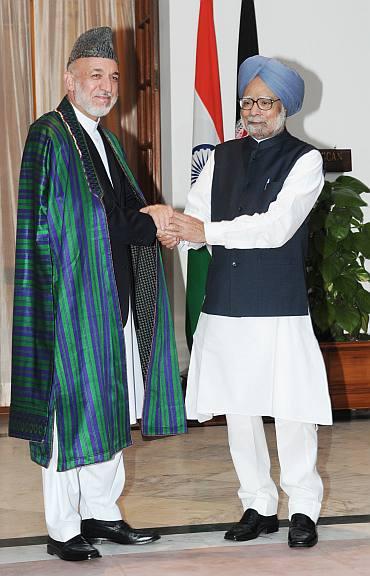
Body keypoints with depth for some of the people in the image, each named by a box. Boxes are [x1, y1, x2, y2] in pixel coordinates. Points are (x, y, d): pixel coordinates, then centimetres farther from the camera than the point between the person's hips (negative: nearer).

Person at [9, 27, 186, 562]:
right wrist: (146, 222, -12)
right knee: (71, 411, -3)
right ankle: (63, 530, 7)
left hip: (115, 298, 8)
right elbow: (65, 222, -17)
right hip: (74, 297, -8)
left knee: (112, 410, 12)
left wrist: (152, 219, -3)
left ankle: (101, 512, 24)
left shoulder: (106, 141, 18)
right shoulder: (49, 136, -9)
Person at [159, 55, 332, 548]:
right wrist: (176, 230, -19)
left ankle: (304, 507, 13)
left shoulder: (304, 160, -3)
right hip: (225, 305, 5)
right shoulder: (223, 157, 13)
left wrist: (207, 231, -20)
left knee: (291, 409, -2)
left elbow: (276, 226, -15)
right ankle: (259, 505, 23)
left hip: (280, 308, -5)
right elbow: (196, 215, 5)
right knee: (238, 409, 10)